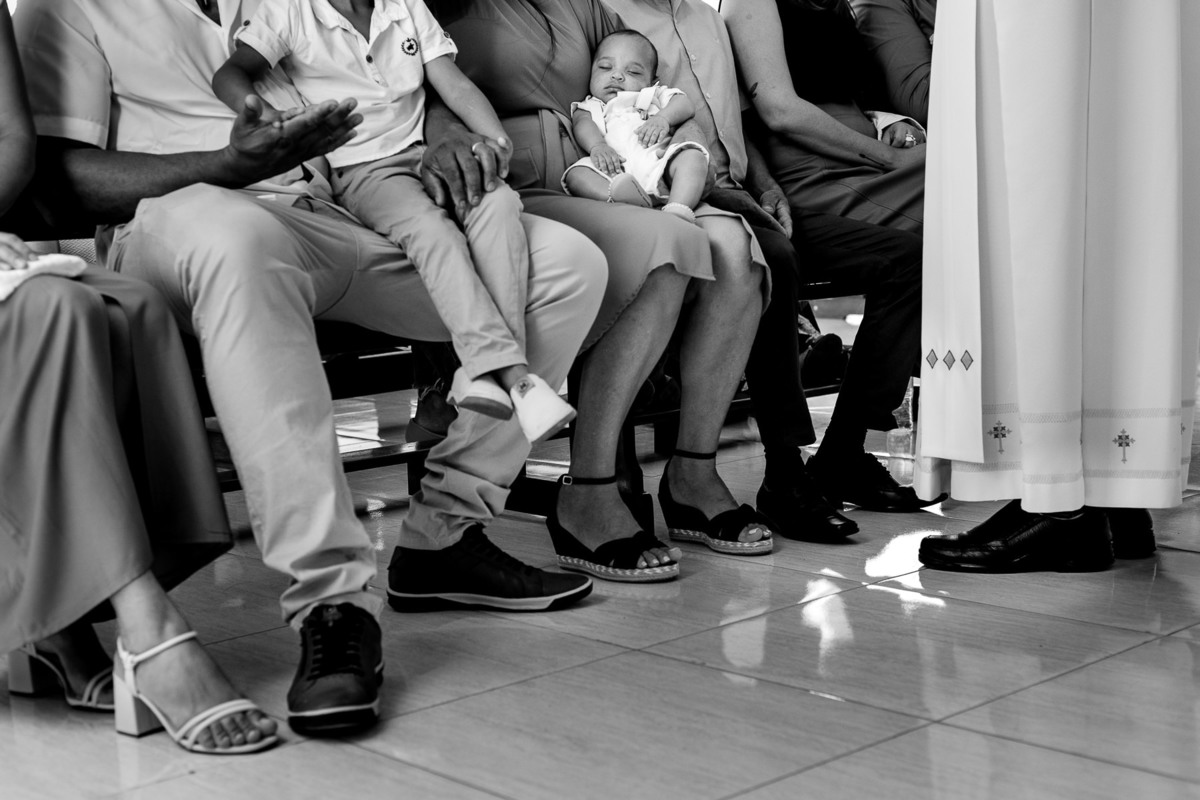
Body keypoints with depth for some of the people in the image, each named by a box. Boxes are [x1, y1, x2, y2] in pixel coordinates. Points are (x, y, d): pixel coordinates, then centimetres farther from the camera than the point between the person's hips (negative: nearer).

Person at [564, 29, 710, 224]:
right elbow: (583, 123, 8)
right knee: (576, 174, -25)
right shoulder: (591, 106, 31)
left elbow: (686, 105, 17)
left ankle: (677, 211, -47)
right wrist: (597, 145, -18)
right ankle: (617, 199, -53)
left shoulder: (656, 96, 33)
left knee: (693, 156, -24)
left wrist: (664, 118, -8)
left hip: (658, 161, 1)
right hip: (615, 170, -1)